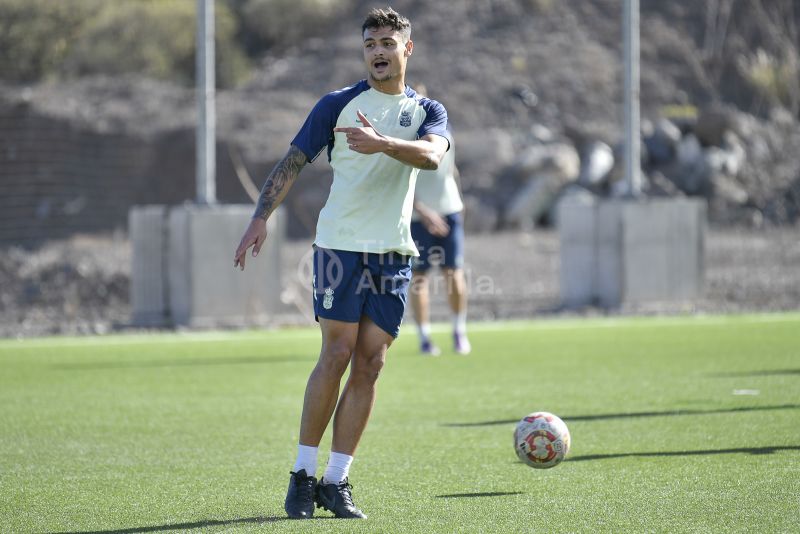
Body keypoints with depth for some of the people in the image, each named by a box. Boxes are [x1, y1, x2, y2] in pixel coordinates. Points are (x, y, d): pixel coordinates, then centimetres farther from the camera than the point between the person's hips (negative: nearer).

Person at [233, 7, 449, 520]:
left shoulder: (427, 111, 9)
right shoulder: (338, 104, 4)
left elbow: (431, 155, -13)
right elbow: (293, 162, 3)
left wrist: (381, 142, -31)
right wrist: (261, 218, -10)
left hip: (394, 254, 3)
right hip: (340, 246, -3)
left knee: (369, 364, 0)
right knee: (337, 354, -9)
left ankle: (336, 481, 6)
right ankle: (303, 474, -2)